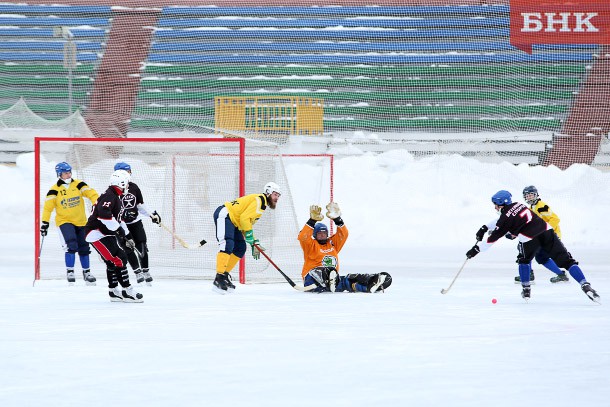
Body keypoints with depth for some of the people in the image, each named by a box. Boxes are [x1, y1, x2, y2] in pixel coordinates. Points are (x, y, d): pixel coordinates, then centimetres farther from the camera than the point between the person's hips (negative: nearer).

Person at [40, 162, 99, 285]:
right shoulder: (55, 190, -7)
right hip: (64, 221, -3)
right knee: (71, 246, -21)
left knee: (84, 248, 11)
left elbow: (91, 193, -10)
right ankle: (70, 272, -11)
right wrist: (45, 222, -16)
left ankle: (87, 272, 27)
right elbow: (48, 206, -9)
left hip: (80, 221, 3)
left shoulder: (78, 184, -2)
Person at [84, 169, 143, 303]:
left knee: (113, 261, 16)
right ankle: (127, 291, -15)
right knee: (118, 258, -15)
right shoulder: (109, 196, -17)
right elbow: (103, 214, -34)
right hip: (97, 233, -11)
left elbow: (117, 219, 28)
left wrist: (127, 236, 26)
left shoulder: (117, 198, 18)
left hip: (105, 233, 11)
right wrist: (118, 229, -29)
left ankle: (114, 291, 24)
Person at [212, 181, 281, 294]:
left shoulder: (262, 205, 21)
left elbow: (248, 224, 24)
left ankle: (225, 275, 10)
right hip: (223, 214, -11)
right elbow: (244, 218, -21)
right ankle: (219, 278, -33)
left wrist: (254, 243, 18)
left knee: (240, 248, 9)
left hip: (233, 221, 11)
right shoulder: (259, 200, -13)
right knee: (227, 244, -24)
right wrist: (250, 237, -17)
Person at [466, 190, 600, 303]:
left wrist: (476, 249, 12)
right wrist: (485, 227, 39)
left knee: (524, 260, 27)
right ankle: (585, 285, -12)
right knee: (566, 261, 0)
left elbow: (493, 237, 4)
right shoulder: (517, 205, 21)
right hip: (547, 231, 5)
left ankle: (526, 289, 28)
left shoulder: (506, 217, 1)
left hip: (530, 238, -5)